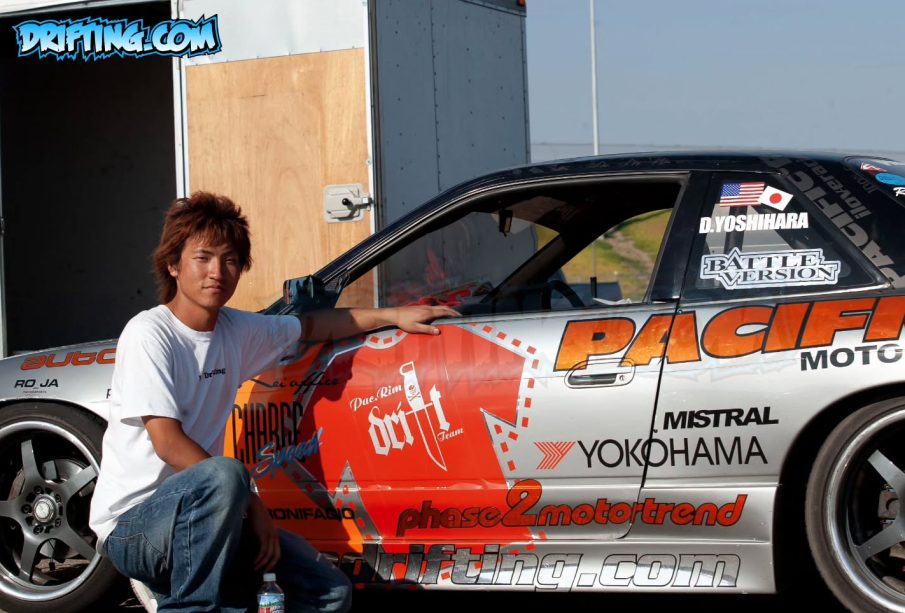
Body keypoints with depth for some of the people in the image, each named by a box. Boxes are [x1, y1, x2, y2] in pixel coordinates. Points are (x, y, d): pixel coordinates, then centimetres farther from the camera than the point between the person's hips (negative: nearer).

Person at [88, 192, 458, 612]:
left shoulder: (236, 331, 7)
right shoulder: (149, 334, -14)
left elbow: (312, 326, 26)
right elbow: (168, 442, -20)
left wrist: (391, 316, 20)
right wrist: (249, 502, -19)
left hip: (197, 520, 8)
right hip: (131, 525, -7)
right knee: (225, 474, -37)